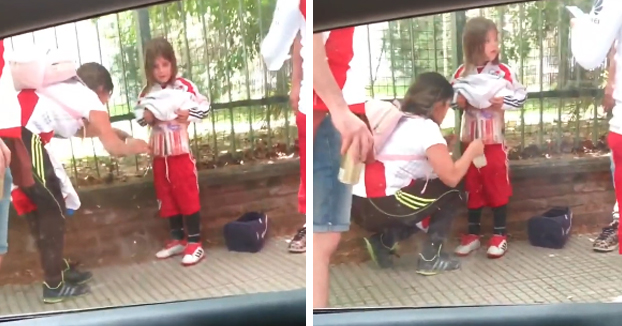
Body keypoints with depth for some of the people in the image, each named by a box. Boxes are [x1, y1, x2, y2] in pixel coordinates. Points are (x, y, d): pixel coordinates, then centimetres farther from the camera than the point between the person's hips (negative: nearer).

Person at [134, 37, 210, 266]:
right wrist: (146, 117, -12)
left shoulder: (185, 86, -8)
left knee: (187, 195, -1)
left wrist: (188, 115, -23)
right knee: (166, 197, 13)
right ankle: (177, 239, 25)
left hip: (181, 150, -5)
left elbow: (204, 106, -7)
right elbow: (138, 116, 9)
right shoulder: (147, 93, 4)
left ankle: (194, 242, 6)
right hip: (159, 153, 5)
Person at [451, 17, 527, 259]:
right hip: (470, 139, 2)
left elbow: (521, 95, -5)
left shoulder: (503, 71, -6)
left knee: (497, 185, 3)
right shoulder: (462, 72, -1)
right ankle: (472, 234, 22)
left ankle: (499, 235, 14)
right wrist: (459, 101, -14)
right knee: (472, 186, 10)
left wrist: (503, 102, -21)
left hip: (494, 140, -2)